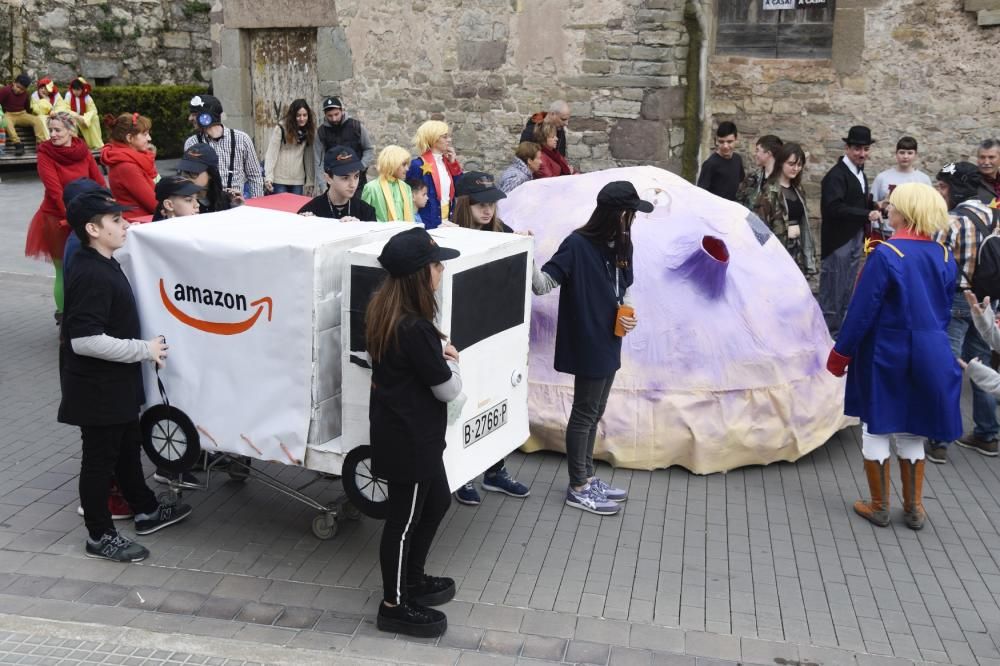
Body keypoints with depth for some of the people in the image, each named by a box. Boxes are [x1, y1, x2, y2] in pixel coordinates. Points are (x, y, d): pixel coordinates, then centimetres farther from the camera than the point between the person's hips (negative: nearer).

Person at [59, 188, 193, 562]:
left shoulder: (105, 265, 7)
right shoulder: (91, 276, -25)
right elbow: (85, 340, -31)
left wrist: (144, 349, 15)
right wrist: (145, 350, -23)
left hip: (117, 383, 10)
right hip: (97, 388, -10)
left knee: (127, 449, 22)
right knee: (100, 458, 4)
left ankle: (146, 511, 37)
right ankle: (100, 536, 18)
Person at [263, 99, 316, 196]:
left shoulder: (309, 131, 7)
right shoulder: (280, 128, -5)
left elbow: (309, 158, 6)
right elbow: (271, 153, -10)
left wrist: (310, 181, 3)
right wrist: (268, 176, -19)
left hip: (298, 181, 4)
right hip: (279, 180, -4)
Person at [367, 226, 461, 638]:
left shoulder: (384, 311, 1)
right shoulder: (414, 329, -28)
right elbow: (448, 389, -19)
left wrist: (438, 350, -1)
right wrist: (450, 361, 1)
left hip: (407, 432, 10)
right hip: (408, 438, -10)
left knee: (437, 502, 24)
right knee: (405, 518, 6)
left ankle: (411, 578, 40)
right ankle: (395, 606, 23)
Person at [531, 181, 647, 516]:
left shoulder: (621, 245, 6)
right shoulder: (578, 245, -18)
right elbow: (543, 284, -23)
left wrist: (628, 313, -1)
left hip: (609, 344, 8)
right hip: (587, 346, -8)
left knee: (594, 414, 18)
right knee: (584, 415, 3)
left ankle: (587, 477, 32)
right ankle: (578, 488, 16)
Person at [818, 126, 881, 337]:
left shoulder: (859, 172, 14)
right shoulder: (836, 175, -14)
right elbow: (834, 207, -26)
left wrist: (874, 207, 0)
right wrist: (867, 214, -27)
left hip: (856, 241, 9)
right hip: (839, 242, -9)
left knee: (846, 296, 14)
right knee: (832, 298, -3)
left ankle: (837, 337, 22)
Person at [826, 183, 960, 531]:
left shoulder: (886, 255, -18)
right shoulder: (944, 256, 1)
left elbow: (862, 310, -16)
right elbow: (945, 309, 11)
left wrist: (841, 354, -7)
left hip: (885, 355, -5)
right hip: (930, 355, 5)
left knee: (877, 427, 9)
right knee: (912, 430, 16)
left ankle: (879, 507, 18)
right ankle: (914, 508, 24)